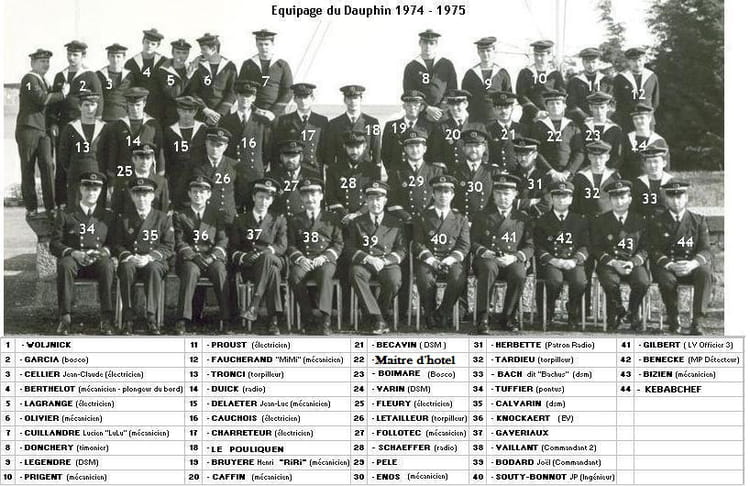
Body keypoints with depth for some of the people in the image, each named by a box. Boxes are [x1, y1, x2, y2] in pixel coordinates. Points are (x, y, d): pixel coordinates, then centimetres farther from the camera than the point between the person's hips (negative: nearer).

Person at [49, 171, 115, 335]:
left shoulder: (107, 216, 16)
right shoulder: (66, 214, 12)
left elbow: (114, 243, 12)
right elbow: (54, 245, 5)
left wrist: (104, 251, -12)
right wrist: (73, 253, -14)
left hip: (98, 260, 0)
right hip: (72, 259, 0)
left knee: (107, 266, -36)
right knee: (65, 265, -37)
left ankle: (107, 318, -37)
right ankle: (65, 317, -36)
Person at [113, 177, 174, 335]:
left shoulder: (163, 218, 9)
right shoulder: (124, 219, 14)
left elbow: (168, 247, 2)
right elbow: (117, 245, 9)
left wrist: (149, 257, -16)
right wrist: (128, 257, -14)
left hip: (155, 262, -1)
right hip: (130, 261, 1)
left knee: (154, 269, -37)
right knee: (126, 268, -35)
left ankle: (151, 318, -37)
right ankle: (128, 319, -34)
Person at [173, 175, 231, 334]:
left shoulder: (216, 214, 17)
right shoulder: (180, 215, 14)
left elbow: (222, 240, 9)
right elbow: (179, 242, 4)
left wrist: (211, 256, -11)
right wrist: (194, 256, -14)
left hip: (213, 257, 1)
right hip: (189, 258, -1)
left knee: (220, 271, -33)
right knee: (191, 271, -36)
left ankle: (225, 319, -33)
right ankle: (183, 320, -38)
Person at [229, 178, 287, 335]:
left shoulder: (279, 220, 20)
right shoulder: (240, 221, 19)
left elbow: (282, 247, 5)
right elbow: (233, 250, 10)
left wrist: (265, 251, -17)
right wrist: (243, 257, -15)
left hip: (273, 261, 1)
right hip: (248, 267, 0)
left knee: (266, 256, -40)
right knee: (272, 272, -37)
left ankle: (254, 305, -44)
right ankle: (273, 320, -43)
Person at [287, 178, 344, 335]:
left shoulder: (331, 219, 19)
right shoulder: (295, 220, 21)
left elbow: (338, 244, 10)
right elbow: (291, 245, 13)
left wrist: (324, 257, -9)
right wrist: (299, 258, -9)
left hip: (325, 261, -1)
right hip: (303, 261, 1)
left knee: (325, 274, -38)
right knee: (295, 276, -35)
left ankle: (323, 319, -47)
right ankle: (310, 316, -31)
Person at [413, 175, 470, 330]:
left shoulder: (461, 219, 15)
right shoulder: (423, 217, 13)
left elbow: (464, 246, 6)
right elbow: (418, 243, 5)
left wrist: (450, 259, -13)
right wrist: (430, 259, -14)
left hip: (451, 260, 1)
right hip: (428, 260, 0)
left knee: (458, 279, -33)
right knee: (425, 279, -34)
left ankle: (442, 314, -12)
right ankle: (429, 315, -11)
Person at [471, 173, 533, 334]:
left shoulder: (522, 218, 16)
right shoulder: (483, 215, 16)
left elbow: (529, 247, 9)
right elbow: (473, 242, 10)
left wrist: (514, 257, -11)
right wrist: (484, 252, -12)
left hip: (513, 260, 1)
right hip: (487, 259, -1)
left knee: (519, 275, -35)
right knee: (488, 269, -38)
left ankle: (507, 317, -11)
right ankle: (482, 319, -35)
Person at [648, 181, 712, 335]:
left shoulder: (698, 221, 10)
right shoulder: (657, 222, 8)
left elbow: (705, 250, 0)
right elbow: (654, 251, -2)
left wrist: (694, 263, -24)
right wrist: (670, 265, -23)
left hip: (692, 266, 1)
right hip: (666, 267, -1)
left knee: (705, 273, -33)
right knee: (667, 279, -35)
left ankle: (697, 322, -29)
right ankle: (673, 317, -6)